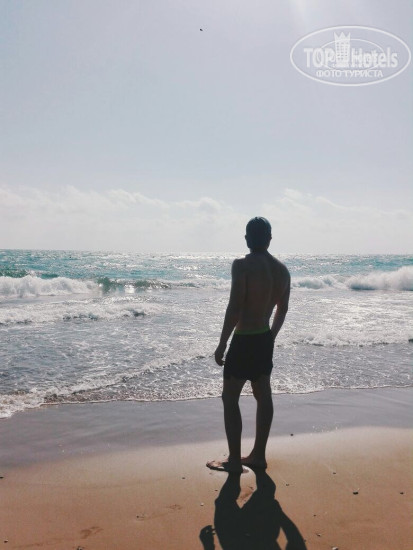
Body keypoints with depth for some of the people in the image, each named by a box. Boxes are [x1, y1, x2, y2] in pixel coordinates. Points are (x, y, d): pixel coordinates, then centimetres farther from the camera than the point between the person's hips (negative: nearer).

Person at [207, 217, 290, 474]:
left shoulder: (243, 265, -18)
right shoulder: (282, 269, 5)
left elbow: (234, 308, -21)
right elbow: (283, 310, 13)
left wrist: (222, 345, -13)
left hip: (244, 340, -7)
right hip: (265, 339, 8)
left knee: (230, 398, 4)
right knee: (263, 395, 15)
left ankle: (234, 460, 10)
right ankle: (258, 455, 26)